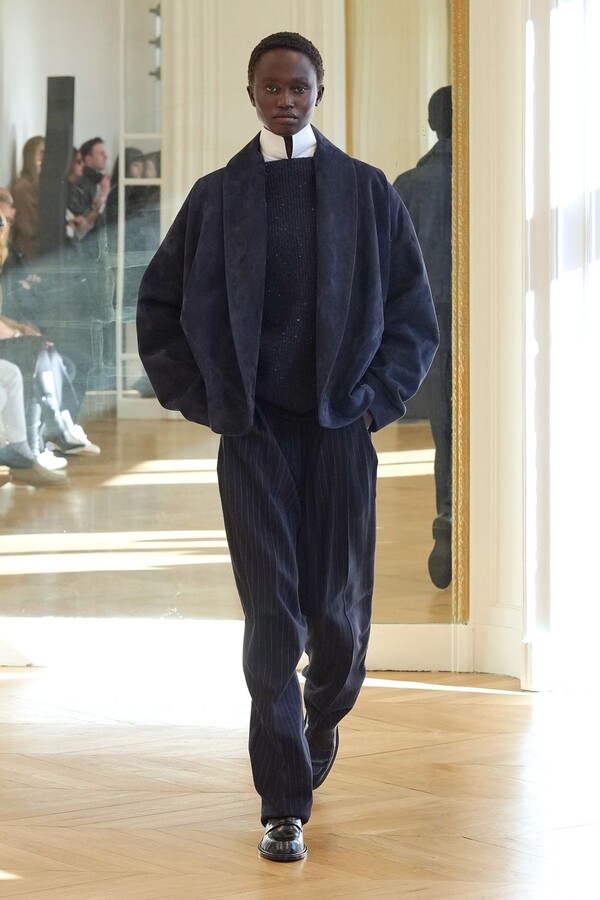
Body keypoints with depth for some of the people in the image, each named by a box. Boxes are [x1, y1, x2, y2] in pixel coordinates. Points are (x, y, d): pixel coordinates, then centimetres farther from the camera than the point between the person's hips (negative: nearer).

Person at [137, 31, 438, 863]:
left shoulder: (365, 191, 5)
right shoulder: (216, 196, 6)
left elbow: (414, 314, 8)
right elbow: (159, 307, 11)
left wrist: (378, 398, 0)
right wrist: (199, 400, 3)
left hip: (339, 428, 0)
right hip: (252, 432, 0)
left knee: (338, 611, 3)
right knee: (272, 617, -4)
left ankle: (322, 721, 37)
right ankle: (284, 805, 2)